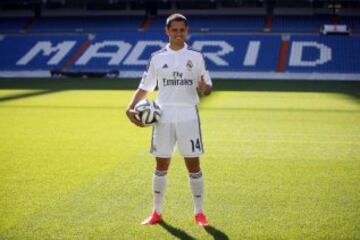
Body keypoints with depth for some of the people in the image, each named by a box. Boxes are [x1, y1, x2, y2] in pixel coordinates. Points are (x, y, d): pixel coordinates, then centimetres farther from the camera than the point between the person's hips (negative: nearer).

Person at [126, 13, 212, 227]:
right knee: (161, 166, 6)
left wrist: (204, 88, -21)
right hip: (164, 117, 1)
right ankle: (157, 213, 19)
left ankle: (199, 213, 14)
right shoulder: (157, 58, 5)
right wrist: (131, 108, -3)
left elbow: (208, 87, 4)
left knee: (194, 165, 1)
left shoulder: (196, 56, 2)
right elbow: (145, 87, 10)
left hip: (188, 117, -1)